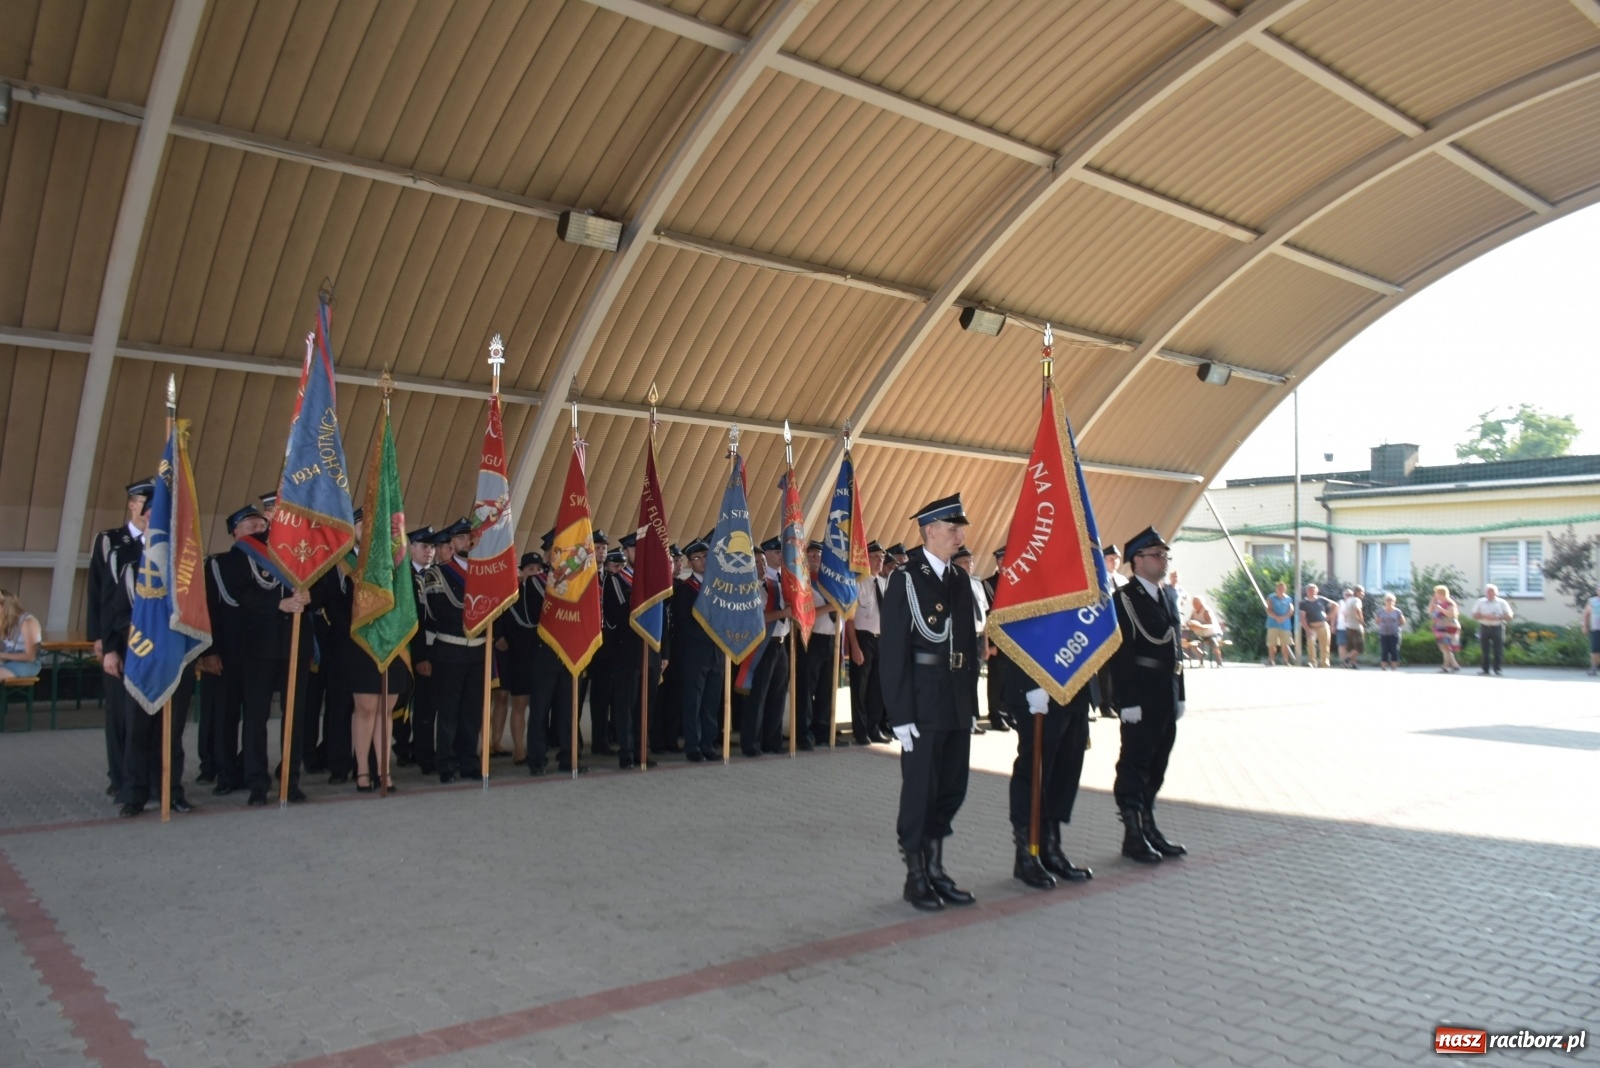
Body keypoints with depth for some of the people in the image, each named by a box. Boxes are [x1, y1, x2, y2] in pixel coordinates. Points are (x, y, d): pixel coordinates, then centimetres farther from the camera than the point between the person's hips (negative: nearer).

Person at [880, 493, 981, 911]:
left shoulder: (960, 579, 11)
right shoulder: (905, 579, -9)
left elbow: (969, 641, 13)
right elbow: (893, 652, -12)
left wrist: (971, 703, 9)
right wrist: (901, 715, -15)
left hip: (957, 705, 7)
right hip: (923, 704, -6)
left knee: (952, 790, 12)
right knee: (920, 791, 3)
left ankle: (936, 869, 27)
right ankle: (916, 877, 17)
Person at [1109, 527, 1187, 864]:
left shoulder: (1169, 594, 14)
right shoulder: (1124, 598, -11)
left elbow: (1175, 645, 17)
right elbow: (1121, 655, -15)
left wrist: (1179, 694, 14)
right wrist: (1128, 702, -19)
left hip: (1167, 695, 8)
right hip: (1141, 697, -8)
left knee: (1156, 764, 15)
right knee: (1134, 764, 1)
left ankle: (1149, 827, 25)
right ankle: (1133, 835, 9)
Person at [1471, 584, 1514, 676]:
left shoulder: (1502, 603, 4)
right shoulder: (1481, 602, 9)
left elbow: (1509, 616, 1)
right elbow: (1475, 615, 7)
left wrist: (1497, 617, -15)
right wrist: (1484, 616, -12)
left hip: (1497, 628, -1)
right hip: (1484, 627, 1)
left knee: (1498, 650, -1)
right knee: (1484, 649, 2)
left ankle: (1497, 669, 7)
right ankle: (1484, 669, 8)